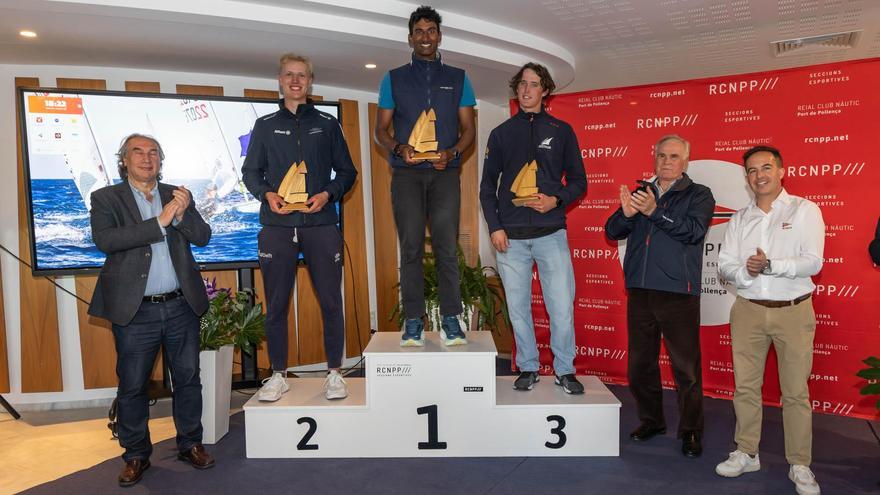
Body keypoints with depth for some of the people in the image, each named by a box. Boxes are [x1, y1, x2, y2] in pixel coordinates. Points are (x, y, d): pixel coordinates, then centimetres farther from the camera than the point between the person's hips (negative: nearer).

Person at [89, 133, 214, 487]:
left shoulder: (177, 196, 9)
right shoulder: (106, 198, 1)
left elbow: (203, 237, 0)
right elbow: (105, 240, -16)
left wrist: (182, 214, -20)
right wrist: (160, 221, -20)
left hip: (181, 307, 3)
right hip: (135, 311, -2)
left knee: (188, 378, 11)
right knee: (132, 386, 7)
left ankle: (190, 444, 27)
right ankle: (136, 455, 24)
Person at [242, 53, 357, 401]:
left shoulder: (327, 124, 11)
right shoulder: (265, 125, 13)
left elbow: (347, 171, 11)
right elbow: (250, 171, 13)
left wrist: (328, 194, -8)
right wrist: (266, 194, -7)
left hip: (321, 223, -1)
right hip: (277, 226, 1)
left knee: (330, 301, 1)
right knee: (276, 304, 5)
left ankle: (334, 373, 13)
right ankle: (278, 375, 17)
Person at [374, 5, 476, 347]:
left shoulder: (457, 79, 14)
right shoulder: (394, 79, 13)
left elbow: (468, 129, 10)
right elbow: (380, 130, 10)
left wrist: (451, 152, -10)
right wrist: (399, 148, -12)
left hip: (445, 173, 0)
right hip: (406, 174, 0)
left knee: (447, 247, -4)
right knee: (411, 248, -3)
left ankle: (451, 322, 1)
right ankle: (413, 323, 1)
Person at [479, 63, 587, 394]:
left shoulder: (561, 131, 8)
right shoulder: (501, 133, 10)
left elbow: (578, 181, 9)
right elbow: (487, 185, 10)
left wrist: (556, 200, -11)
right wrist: (494, 227, -1)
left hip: (551, 233, -1)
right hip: (511, 237, 1)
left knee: (562, 307, -3)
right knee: (518, 307, 7)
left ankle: (564, 370, 14)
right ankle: (528, 368, 22)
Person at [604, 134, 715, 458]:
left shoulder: (698, 195, 3)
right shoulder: (641, 192, 15)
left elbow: (694, 230, -14)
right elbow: (612, 231, 7)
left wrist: (655, 212, -24)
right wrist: (626, 214, -14)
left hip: (678, 294, -4)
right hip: (639, 291, 5)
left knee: (686, 367, 1)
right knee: (640, 362, 13)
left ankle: (690, 431, 16)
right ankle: (651, 420, 30)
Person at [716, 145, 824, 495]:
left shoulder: (804, 210, 0)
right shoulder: (739, 219, 12)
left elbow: (813, 262, -10)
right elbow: (724, 264, 4)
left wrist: (770, 265, -23)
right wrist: (745, 272, -16)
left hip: (793, 311, -3)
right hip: (748, 310, 4)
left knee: (795, 391, 2)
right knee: (745, 385, 8)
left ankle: (800, 466, 15)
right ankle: (746, 454, 22)